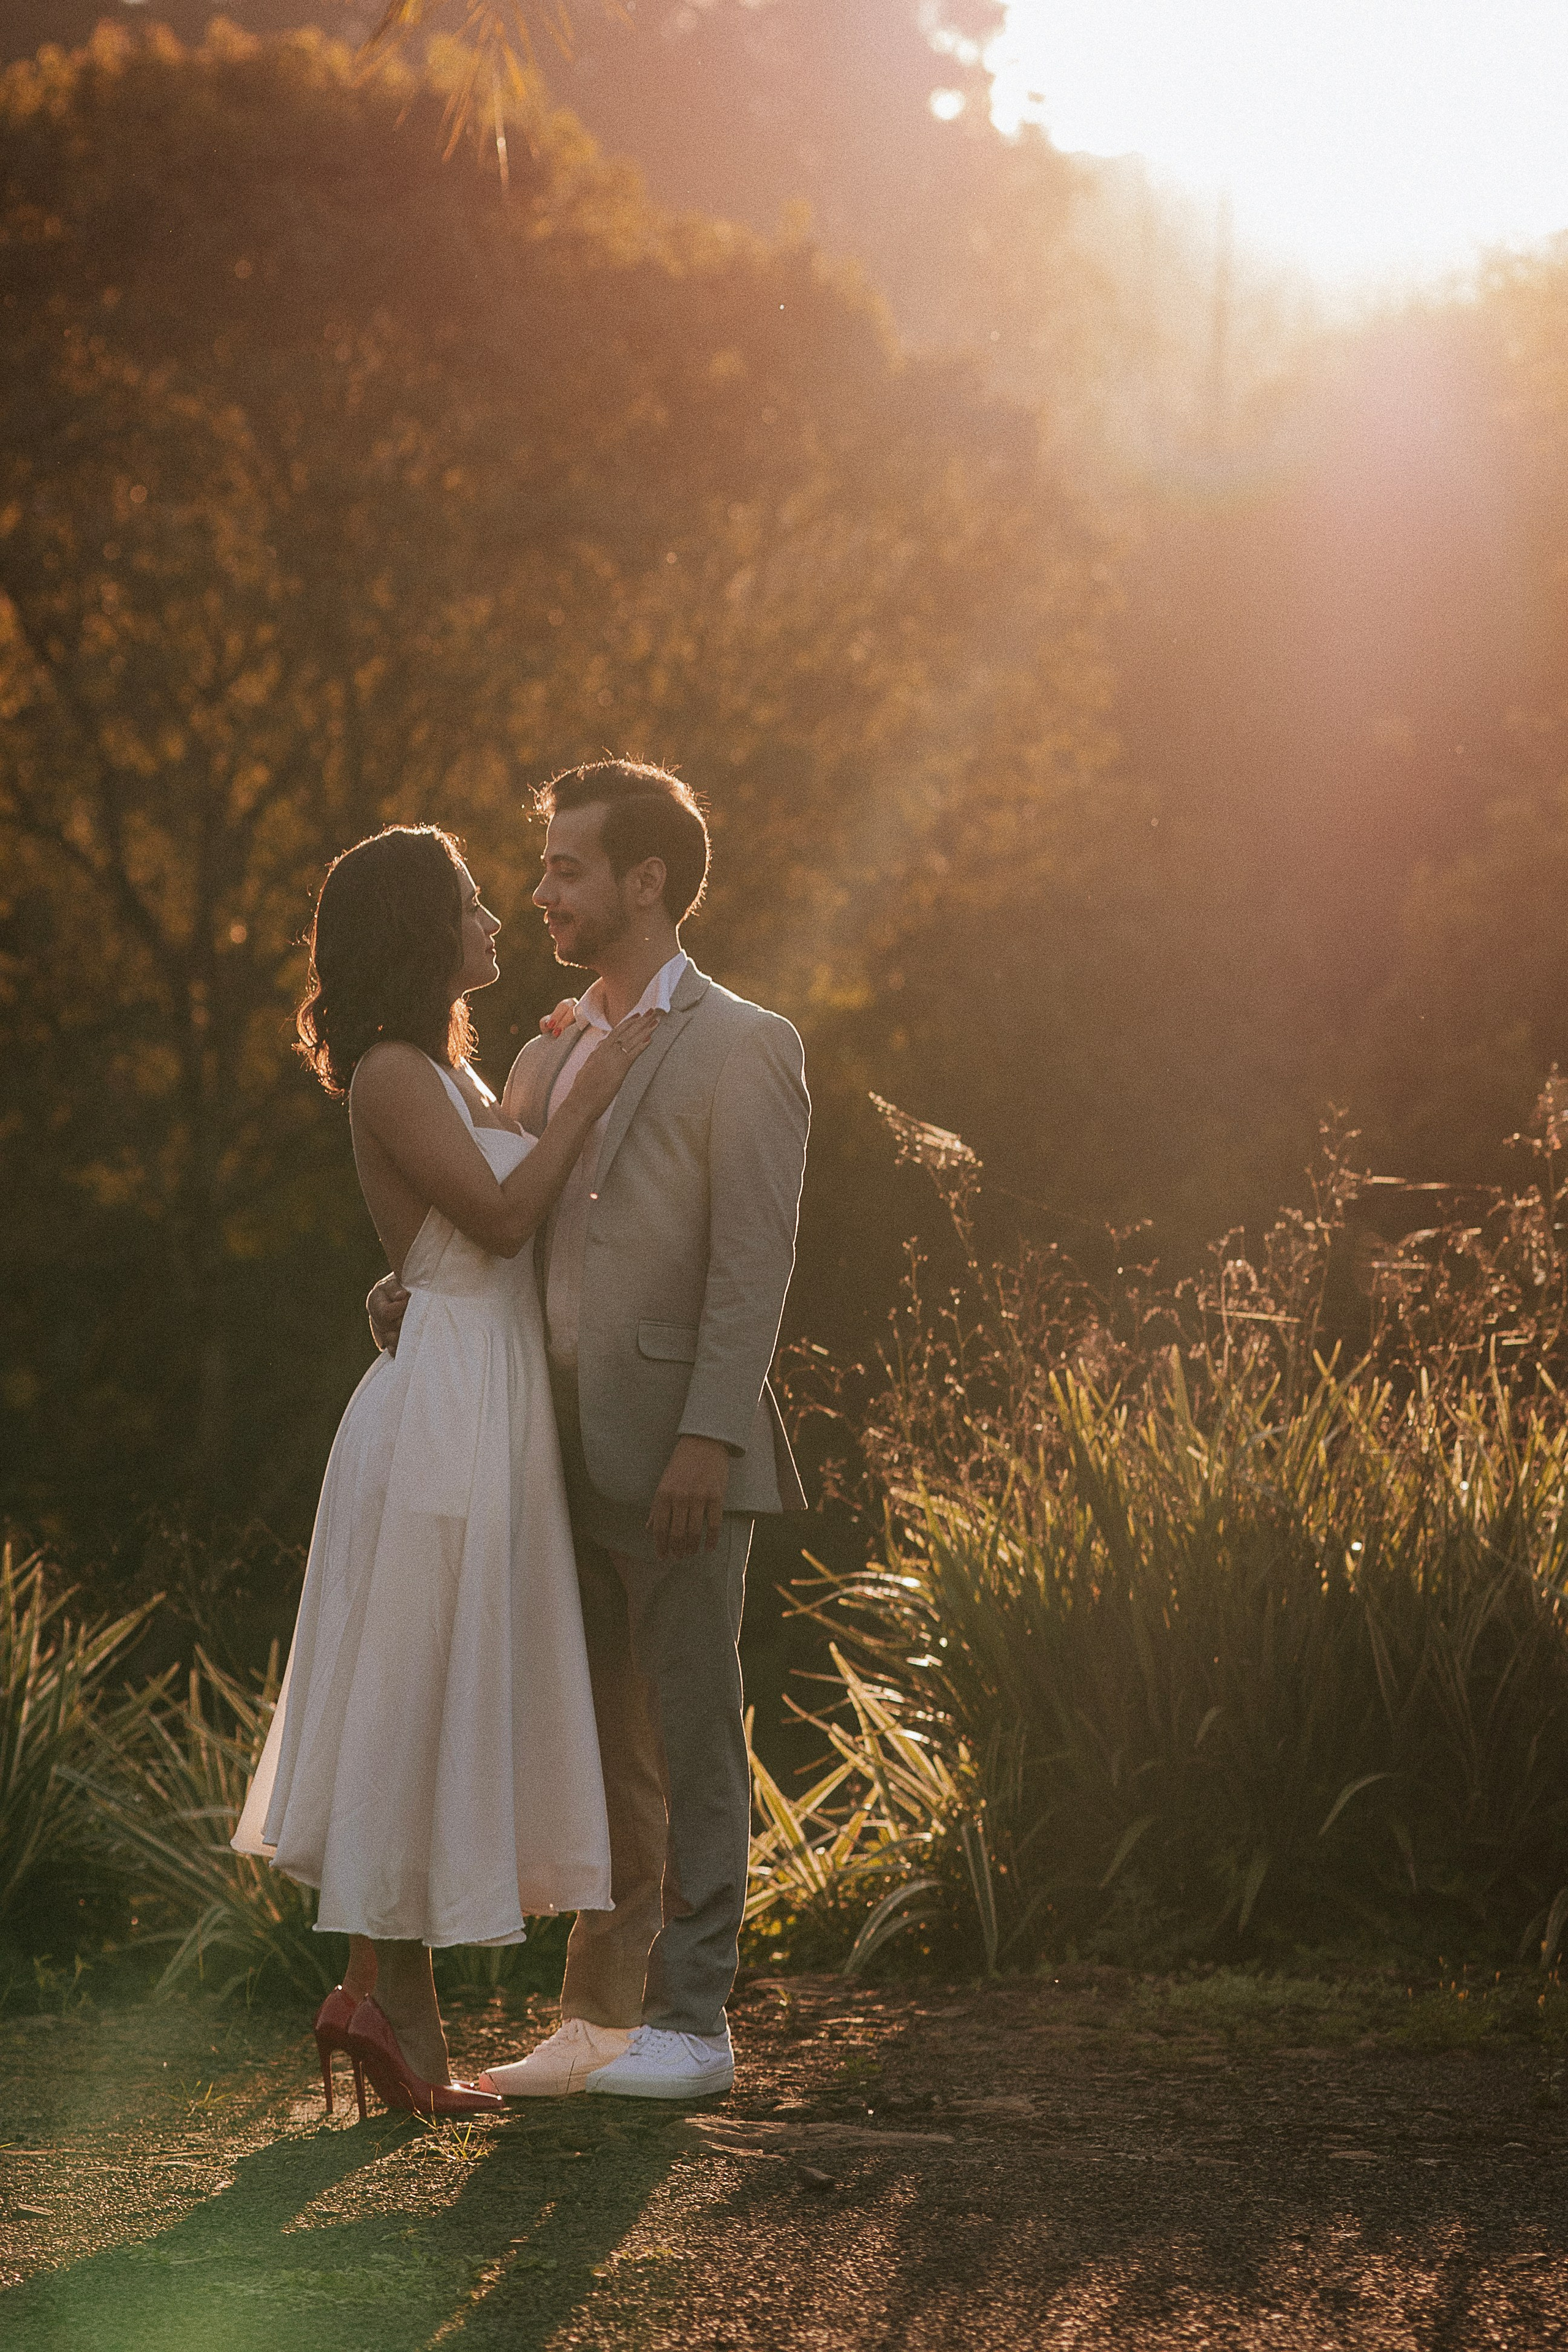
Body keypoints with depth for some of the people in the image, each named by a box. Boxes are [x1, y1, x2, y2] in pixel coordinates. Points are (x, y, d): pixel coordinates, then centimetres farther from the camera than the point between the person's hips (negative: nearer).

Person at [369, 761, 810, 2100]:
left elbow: (754, 1262, -12)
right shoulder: (548, 1060, 19)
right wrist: (417, 1298, -1)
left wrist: (706, 1439, -20)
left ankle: (691, 2023, 2)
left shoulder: (742, 1050, -5)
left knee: (689, 1736, -3)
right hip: (570, 1460, 7)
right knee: (600, 1742, 11)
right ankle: (600, 2014, 16)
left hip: (679, 1460, -7)